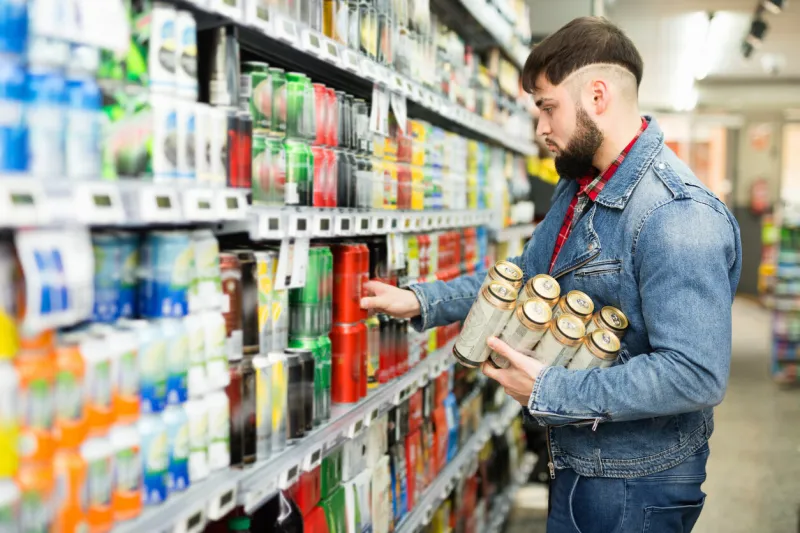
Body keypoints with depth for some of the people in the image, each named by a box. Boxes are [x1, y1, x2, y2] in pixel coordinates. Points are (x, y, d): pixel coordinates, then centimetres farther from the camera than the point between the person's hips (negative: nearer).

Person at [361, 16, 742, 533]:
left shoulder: (678, 214, -27)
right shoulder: (578, 188, 6)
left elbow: (696, 373, -31)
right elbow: (525, 275, 13)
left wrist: (549, 392, -26)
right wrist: (421, 301, -1)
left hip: (637, 484, -8)